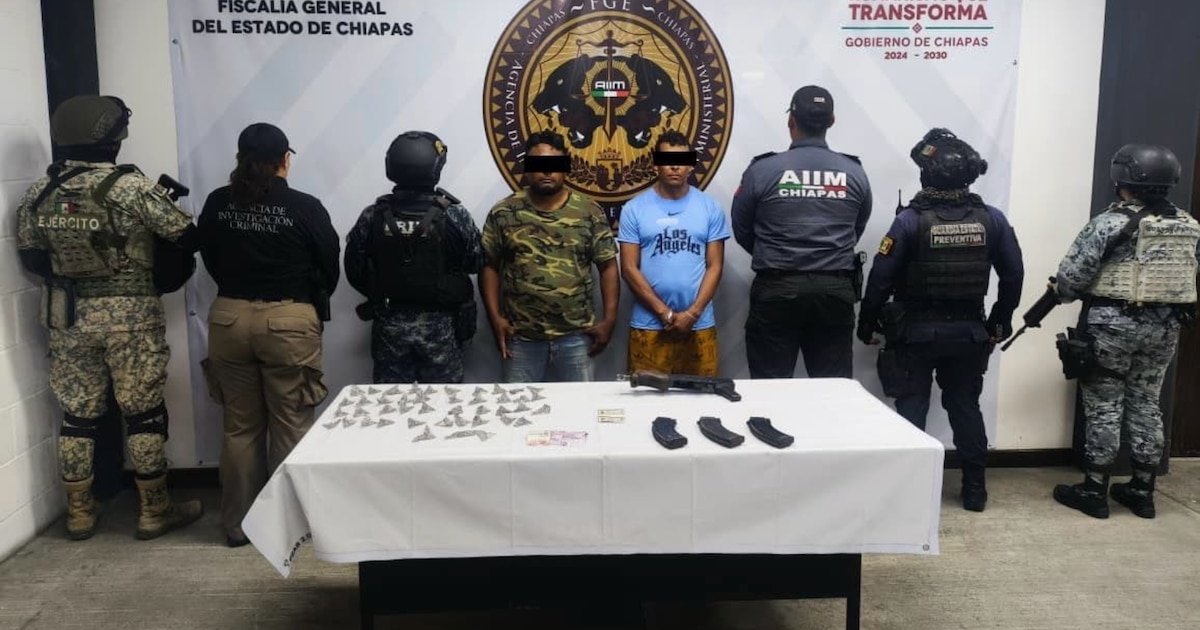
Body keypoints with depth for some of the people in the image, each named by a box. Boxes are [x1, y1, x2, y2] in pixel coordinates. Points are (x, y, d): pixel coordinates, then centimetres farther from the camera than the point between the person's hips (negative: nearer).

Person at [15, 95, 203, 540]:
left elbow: (31, 258, 11)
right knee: (143, 413, 5)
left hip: (67, 317, 5)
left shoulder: (38, 193, 3)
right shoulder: (130, 187, -14)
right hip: (129, 317, -5)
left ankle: (79, 514, 23)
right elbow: (187, 238, -10)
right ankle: (154, 511, 14)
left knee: (77, 414, 13)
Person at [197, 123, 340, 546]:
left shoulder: (217, 204, 0)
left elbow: (211, 261, 11)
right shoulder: (305, 208, -10)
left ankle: (238, 523, 22)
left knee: (240, 427, 13)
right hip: (289, 322, -3)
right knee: (290, 427, 7)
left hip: (228, 318, 4)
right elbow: (329, 269, 0)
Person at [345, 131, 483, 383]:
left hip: (389, 324, 2)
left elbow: (355, 272, 1)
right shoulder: (454, 215, -13)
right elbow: (475, 263, -2)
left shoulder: (372, 216, -7)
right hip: (440, 325, -2)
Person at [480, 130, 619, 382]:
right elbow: (489, 267, 3)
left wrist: (609, 318, -4)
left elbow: (608, 266, 2)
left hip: (576, 335, 0)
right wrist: (495, 317, -6)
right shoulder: (503, 213, 0)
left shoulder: (589, 212, 0)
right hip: (520, 336, 0)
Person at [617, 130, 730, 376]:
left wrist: (692, 313, -9)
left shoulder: (710, 208, 5)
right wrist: (664, 312, -9)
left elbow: (715, 266, 3)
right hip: (648, 326, -1)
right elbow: (629, 268, -2)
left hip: (699, 325, 1)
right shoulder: (634, 209, 2)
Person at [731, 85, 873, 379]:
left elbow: (742, 232, 4)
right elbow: (856, 232, 11)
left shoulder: (762, 170, -6)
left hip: (776, 291, -2)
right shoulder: (854, 173, 2)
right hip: (835, 291, 3)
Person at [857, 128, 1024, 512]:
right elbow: (1013, 275, 3)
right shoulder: (991, 219, -3)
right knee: (965, 407, 14)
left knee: (912, 408, 7)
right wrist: (998, 322, 14)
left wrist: (867, 324, -1)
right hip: (969, 332, 4)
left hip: (917, 331, -3)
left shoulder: (911, 220, -14)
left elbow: (881, 278, -13)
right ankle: (975, 490, 21)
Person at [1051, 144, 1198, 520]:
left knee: (1104, 407, 2)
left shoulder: (1111, 223, -14)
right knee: (1146, 405, 14)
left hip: (1113, 325, -6)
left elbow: (1072, 275, -14)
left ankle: (1094, 491, 8)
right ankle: (1142, 491, 22)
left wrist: (1064, 293, 6)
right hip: (1165, 327, 6)